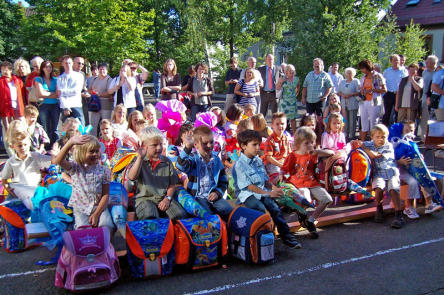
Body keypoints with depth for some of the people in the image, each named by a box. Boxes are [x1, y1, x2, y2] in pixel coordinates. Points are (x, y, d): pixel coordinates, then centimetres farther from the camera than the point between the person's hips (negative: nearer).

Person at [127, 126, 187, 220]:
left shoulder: (166, 162, 10)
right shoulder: (139, 161, 2)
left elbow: (172, 184, 11)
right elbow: (132, 177, -18)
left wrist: (167, 198, -6)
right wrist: (140, 158, -26)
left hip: (164, 198, 3)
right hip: (145, 198, -3)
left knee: (181, 214, -21)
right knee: (149, 216, -34)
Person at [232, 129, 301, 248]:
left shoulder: (258, 161, 15)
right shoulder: (239, 164, -9)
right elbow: (248, 186, -14)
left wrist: (274, 188, 0)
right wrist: (268, 193, -16)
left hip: (263, 192, 6)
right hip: (247, 194, -5)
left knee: (275, 208, -16)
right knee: (260, 208, -31)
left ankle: (285, 235, -11)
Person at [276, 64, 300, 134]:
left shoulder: (296, 79, 5)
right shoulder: (282, 78, -2)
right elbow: (277, 88, -1)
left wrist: (296, 94, 14)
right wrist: (281, 82, -14)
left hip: (293, 100, 2)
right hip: (284, 100, -2)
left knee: (293, 118, 4)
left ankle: (294, 133, 10)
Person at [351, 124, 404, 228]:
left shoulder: (388, 146, -1)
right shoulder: (370, 144, 11)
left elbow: (374, 155, -12)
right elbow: (354, 143, 20)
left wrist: (363, 146, -9)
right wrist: (354, 143, -5)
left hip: (391, 172, -1)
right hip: (378, 174, 1)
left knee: (393, 189, -27)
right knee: (378, 188, -28)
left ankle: (398, 215, -19)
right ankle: (379, 210, -3)